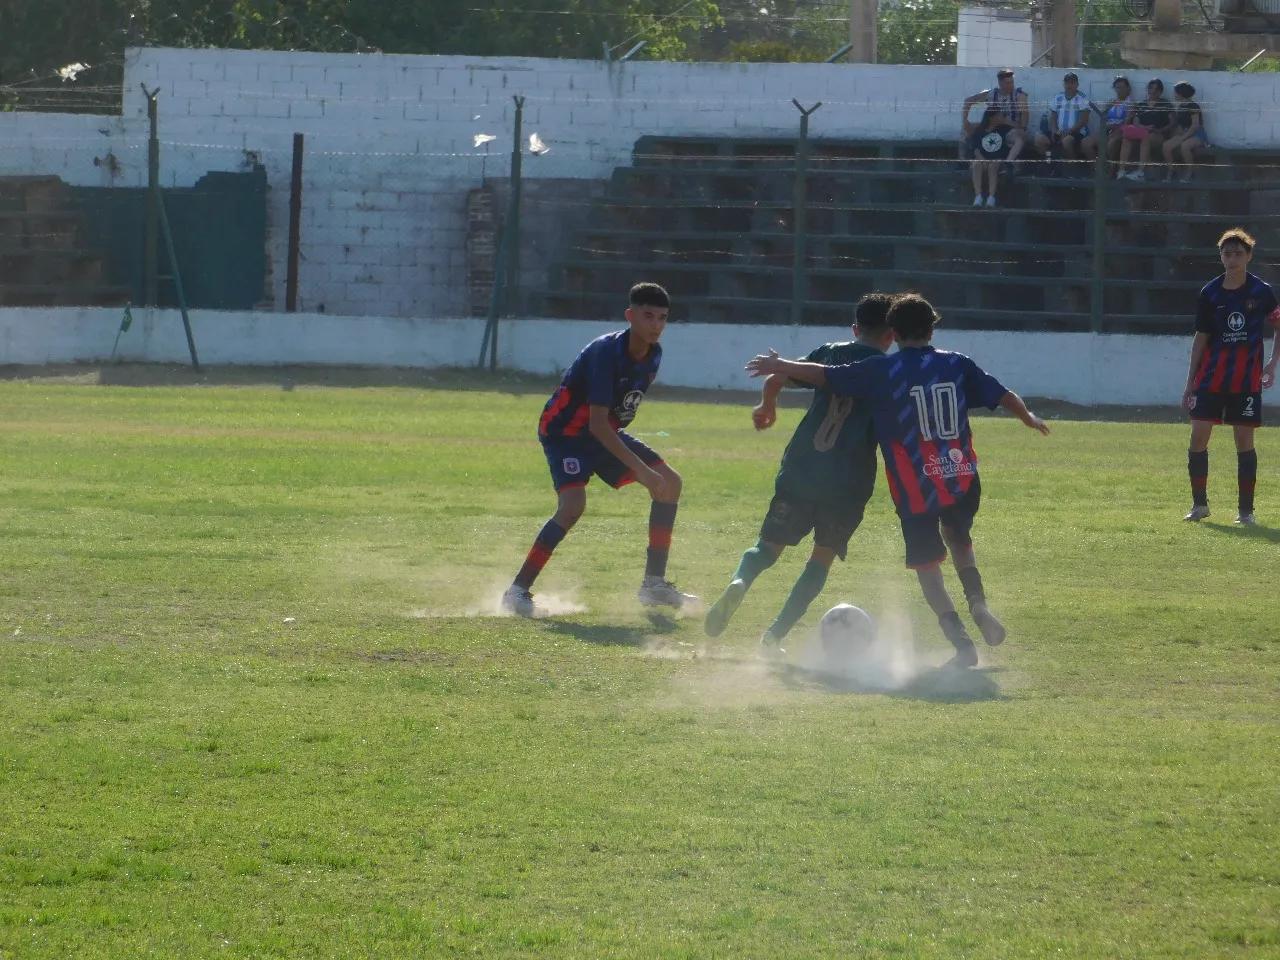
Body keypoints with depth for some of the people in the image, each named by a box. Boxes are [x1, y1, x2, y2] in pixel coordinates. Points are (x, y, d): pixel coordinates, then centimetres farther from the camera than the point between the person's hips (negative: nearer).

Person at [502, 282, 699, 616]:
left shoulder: (652, 356, -3)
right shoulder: (606, 353, -29)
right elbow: (597, 424, -33)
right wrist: (641, 469, -36)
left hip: (607, 432, 9)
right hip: (565, 433, -9)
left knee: (670, 482, 0)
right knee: (574, 503, -30)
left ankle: (654, 585, 5)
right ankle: (518, 591, -21)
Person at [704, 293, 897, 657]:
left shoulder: (830, 354, 10)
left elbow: (774, 381, 4)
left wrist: (766, 408, 25)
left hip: (800, 469, 1)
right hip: (849, 483, -1)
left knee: (769, 545, 11)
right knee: (822, 557, 14)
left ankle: (739, 582, -23)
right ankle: (775, 635, 2)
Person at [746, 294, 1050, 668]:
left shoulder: (882, 371, -5)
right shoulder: (957, 365, 4)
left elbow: (823, 375, 0)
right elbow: (1004, 396, 10)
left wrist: (778, 367, 15)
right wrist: (1030, 418, 31)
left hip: (915, 491, -3)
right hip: (963, 483, 3)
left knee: (927, 566, 7)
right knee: (958, 539, 30)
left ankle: (961, 642, -4)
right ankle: (979, 604, 7)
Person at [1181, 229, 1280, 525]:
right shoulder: (1210, 293, 3)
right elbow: (1201, 337, 8)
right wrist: (1190, 382, 6)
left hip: (1247, 378, -2)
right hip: (1211, 376, 2)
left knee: (1244, 440, 1)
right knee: (1198, 437, -3)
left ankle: (1246, 509, 8)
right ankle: (1199, 504, 10)